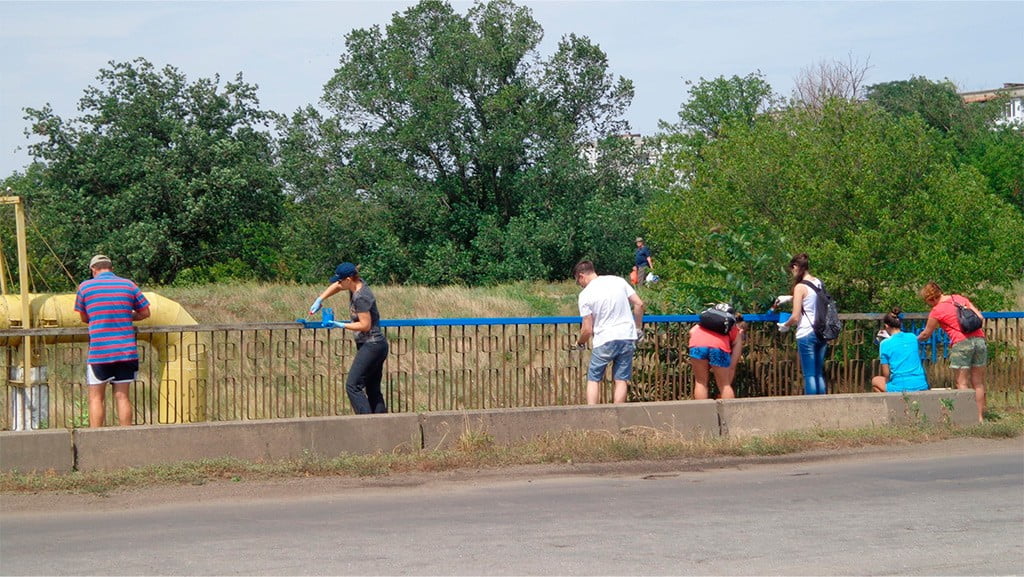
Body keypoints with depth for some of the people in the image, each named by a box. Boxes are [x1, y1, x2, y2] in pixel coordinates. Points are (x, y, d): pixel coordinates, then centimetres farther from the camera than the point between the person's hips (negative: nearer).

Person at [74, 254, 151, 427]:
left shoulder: (85, 287, 1)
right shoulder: (129, 285, 5)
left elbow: (84, 318, 10)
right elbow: (145, 312, 11)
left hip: (98, 350, -2)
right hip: (126, 351, 2)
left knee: (96, 398, 4)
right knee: (122, 396, 6)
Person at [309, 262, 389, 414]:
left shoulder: (361, 298, -21)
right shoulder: (358, 283, 7)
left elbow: (365, 325, -21)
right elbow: (335, 287, 25)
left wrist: (341, 325, -13)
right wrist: (319, 300, 15)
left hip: (371, 346, -10)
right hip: (375, 346, 10)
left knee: (352, 386, -13)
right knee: (373, 389, 10)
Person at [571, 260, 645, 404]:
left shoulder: (585, 295, -6)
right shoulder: (618, 281, 5)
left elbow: (588, 329, -6)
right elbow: (639, 304, 4)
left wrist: (580, 343, 13)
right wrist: (638, 328, 15)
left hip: (604, 340, -4)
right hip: (628, 337, 4)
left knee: (593, 379, 8)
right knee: (621, 380, 6)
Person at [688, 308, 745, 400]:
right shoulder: (738, 334, 28)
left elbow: (691, 331, 20)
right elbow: (732, 367, 23)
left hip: (697, 344, 2)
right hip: (718, 347, -2)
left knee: (700, 383, 19)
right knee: (724, 385, 17)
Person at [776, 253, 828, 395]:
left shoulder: (800, 287, -11)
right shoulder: (819, 283, 8)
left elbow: (795, 318, -13)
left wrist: (784, 326, 6)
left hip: (806, 334, -7)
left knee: (809, 375, -3)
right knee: (819, 374, 12)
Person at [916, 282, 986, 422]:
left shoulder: (936, 312, -1)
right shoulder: (960, 298, 13)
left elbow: (926, 334, 12)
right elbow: (979, 317, 10)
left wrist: (915, 340, 30)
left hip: (961, 344, -6)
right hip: (979, 340, 6)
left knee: (961, 383, 2)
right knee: (978, 383, 10)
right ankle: (980, 417, 12)